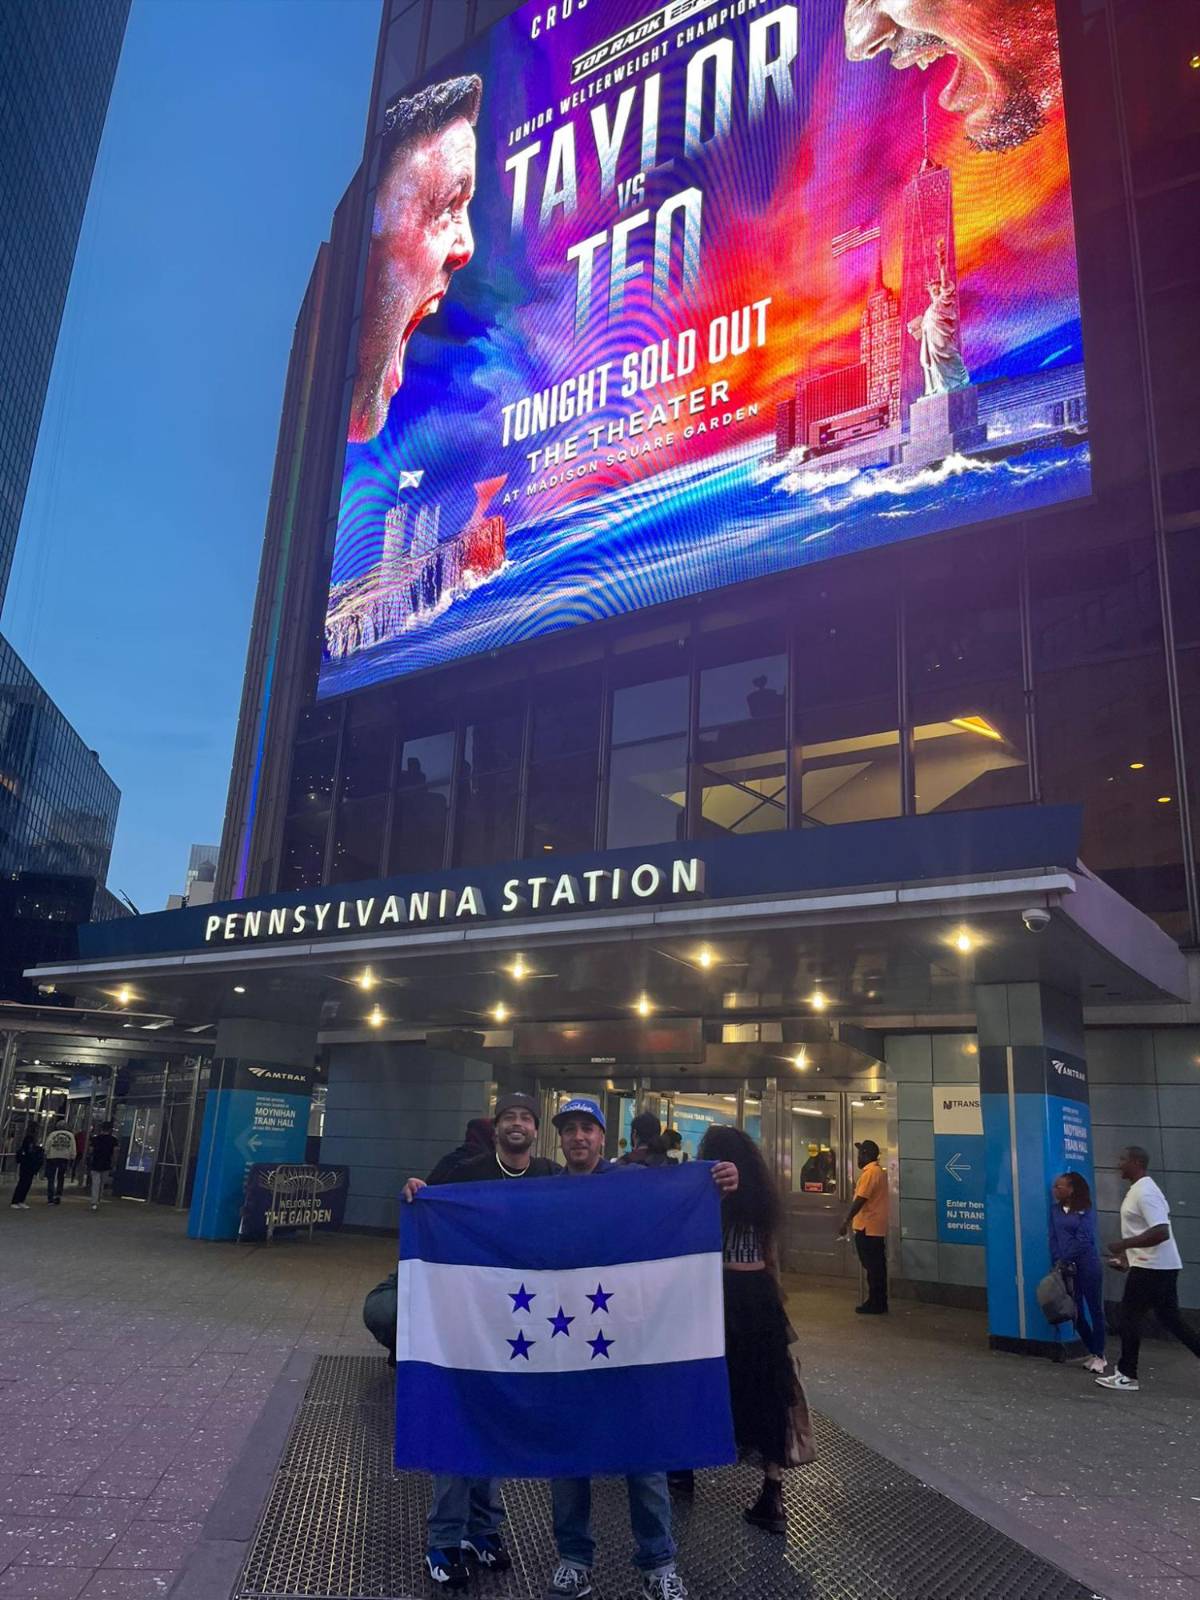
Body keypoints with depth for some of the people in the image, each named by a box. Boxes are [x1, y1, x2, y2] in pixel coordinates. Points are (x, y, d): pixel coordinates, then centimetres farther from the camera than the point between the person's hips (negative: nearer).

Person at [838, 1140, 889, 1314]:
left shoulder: (869, 1172, -17)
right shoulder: (880, 1171, 13)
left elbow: (860, 1200, -21)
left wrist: (846, 1222, -18)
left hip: (867, 1228, -9)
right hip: (877, 1228, 9)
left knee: (872, 1267, -3)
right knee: (877, 1267, 12)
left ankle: (875, 1304, 3)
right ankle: (880, 1304, 17)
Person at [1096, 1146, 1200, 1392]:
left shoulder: (1144, 1192, -20)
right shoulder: (1139, 1190, 13)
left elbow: (1161, 1232, -29)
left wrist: (1123, 1244, -24)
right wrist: (1127, 1256, 21)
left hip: (1151, 1267, -10)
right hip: (1162, 1265, 10)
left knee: (1130, 1317, 0)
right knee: (1170, 1319, 13)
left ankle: (1127, 1375, 8)